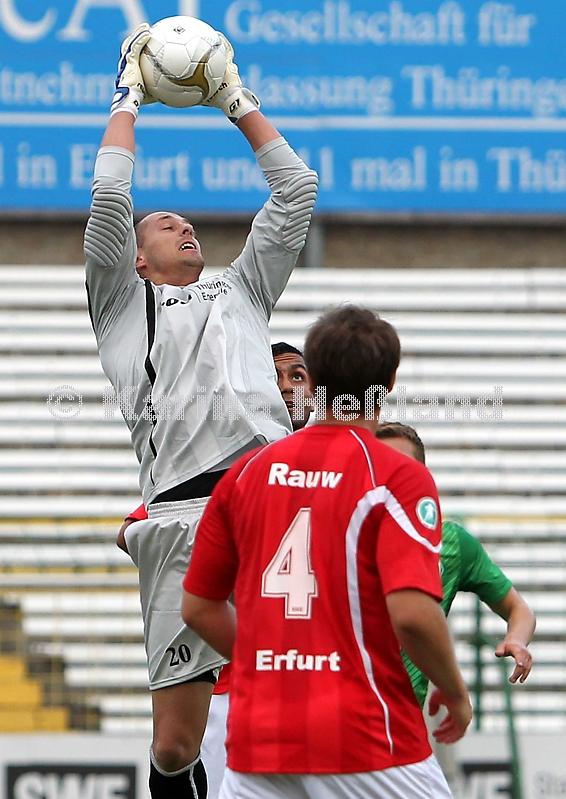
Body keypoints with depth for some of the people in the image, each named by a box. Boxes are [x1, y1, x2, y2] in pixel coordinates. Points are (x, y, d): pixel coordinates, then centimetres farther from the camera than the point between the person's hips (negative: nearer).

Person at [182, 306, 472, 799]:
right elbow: (413, 613, -18)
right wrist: (455, 693, -1)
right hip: (364, 735, -4)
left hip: (256, 737, 4)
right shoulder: (399, 477, -7)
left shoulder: (248, 471, 8)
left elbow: (198, 607, 14)